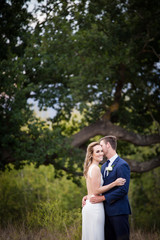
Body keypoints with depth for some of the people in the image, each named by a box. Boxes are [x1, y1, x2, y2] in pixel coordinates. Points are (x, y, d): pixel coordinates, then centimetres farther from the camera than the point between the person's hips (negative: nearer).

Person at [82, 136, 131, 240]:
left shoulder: (122, 165, -11)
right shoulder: (104, 166, 17)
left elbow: (123, 190, -18)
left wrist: (102, 198, -16)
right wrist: (88, 196, 3)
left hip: (118, 211, -8)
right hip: (107, 210, 8)